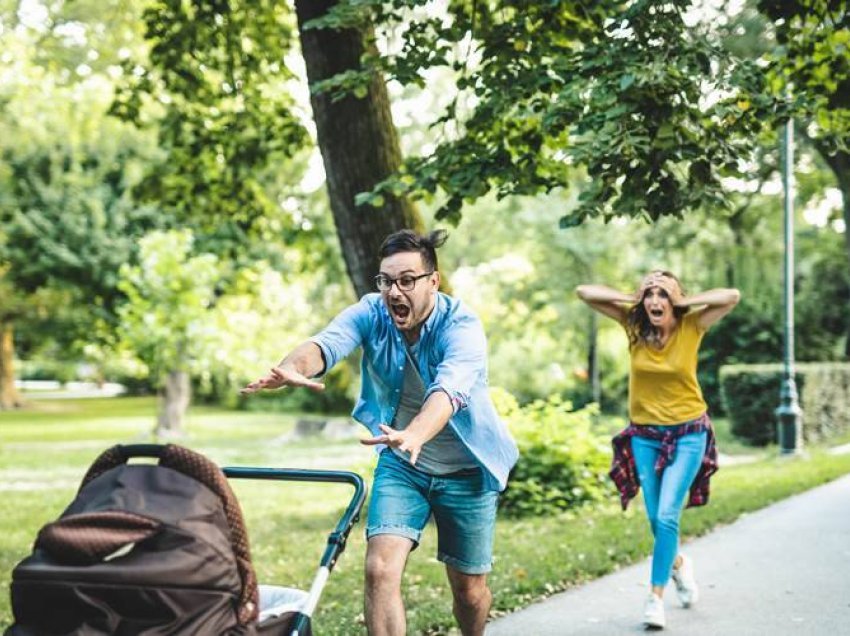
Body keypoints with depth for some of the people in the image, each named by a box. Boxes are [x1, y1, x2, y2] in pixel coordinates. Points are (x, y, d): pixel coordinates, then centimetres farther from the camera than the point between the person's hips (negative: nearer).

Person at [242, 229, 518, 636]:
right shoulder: (371, 313, -16)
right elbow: (327, 342, -37)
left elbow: (449, 389, -45)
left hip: (465, 472, -2)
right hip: (400, 465, 2)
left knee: (469, 591, 9)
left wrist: (414, 435, -66)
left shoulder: (461, 327, -25)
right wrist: (294, 368, -61)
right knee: (380, 570, -17)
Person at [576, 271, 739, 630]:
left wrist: (684, 302, -17)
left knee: (667, 516, -13)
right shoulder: (634, 325, -5)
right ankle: (678, 565, 39)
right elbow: (584, 292, -7)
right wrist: (631, 300, -11)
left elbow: (732, 297, -22)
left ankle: (655, 596, -5)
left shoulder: (691, 326, -9)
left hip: (687, 434, -2)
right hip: (644, 435, 3)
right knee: (656, 520, 9)